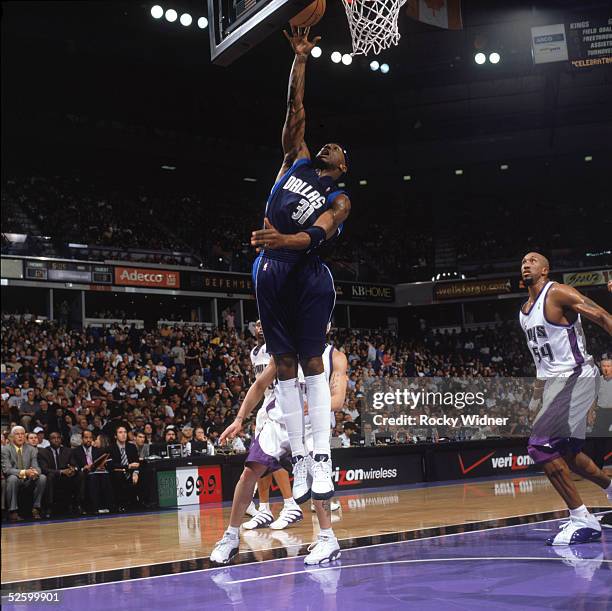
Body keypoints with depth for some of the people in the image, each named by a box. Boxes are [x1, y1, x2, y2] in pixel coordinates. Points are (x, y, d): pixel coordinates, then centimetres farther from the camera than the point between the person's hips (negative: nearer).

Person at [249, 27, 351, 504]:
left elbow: (319, 233, -15)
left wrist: (286, 239, -34)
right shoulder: (296, 160, 17)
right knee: (285, 364, 2)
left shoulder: (340, 200, 5)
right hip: (271, 269, 3)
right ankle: (299, 462, 3)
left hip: (307, 272, -3)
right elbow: (295, 107, 14)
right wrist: (301, 58, 13)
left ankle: (322, 459, -6)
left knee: (312, 361, -5)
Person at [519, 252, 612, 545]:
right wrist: (538, 392, 27)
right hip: (554, 381, 9)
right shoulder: (524, 311, 16)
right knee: (567, 452, 15)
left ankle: (582, 520, -13)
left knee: (541, 445, -19)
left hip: (576, 376, -9)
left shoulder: (558, 293, -10)